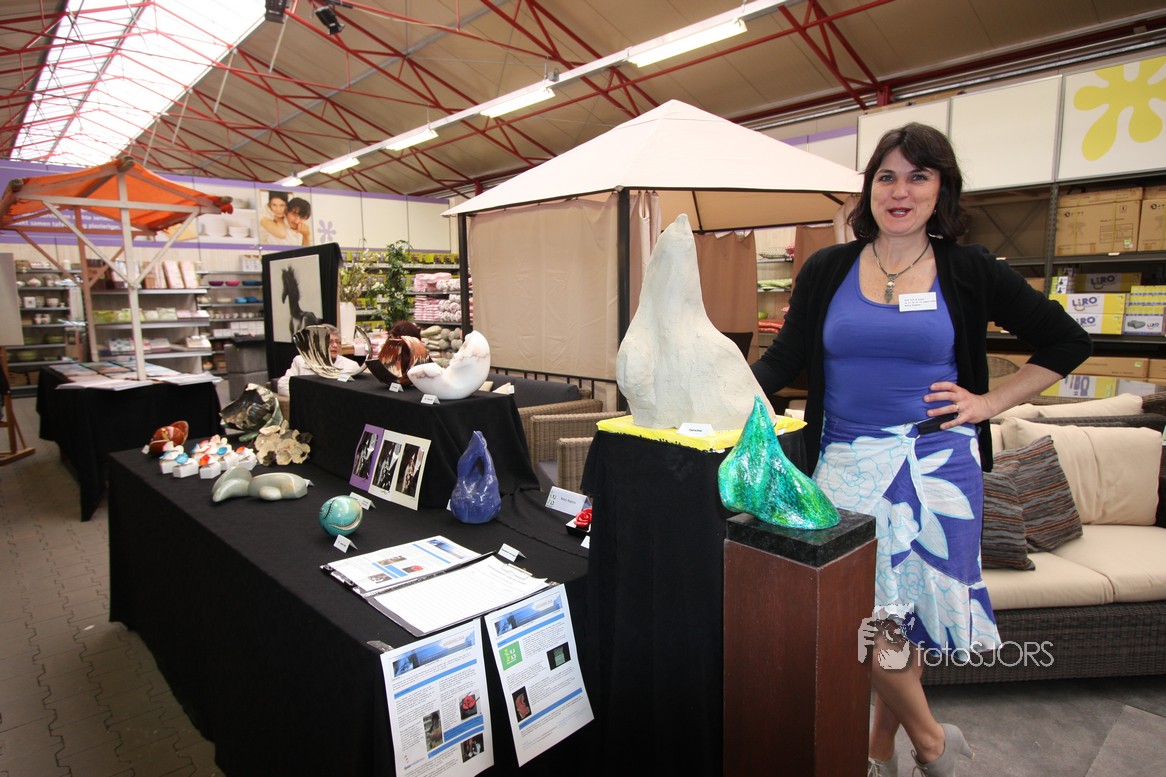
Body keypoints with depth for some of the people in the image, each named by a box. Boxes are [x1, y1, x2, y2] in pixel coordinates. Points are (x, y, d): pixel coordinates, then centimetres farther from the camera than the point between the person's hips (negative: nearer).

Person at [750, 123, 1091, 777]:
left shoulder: (970, 272, 2)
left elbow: (1067, 342, 11)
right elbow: (784, 360, -2)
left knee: (911, 610, 5)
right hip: (848, 462, 1)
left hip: (936, 464, 0)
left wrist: (989, 402, 1)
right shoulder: (827, 270, 4)